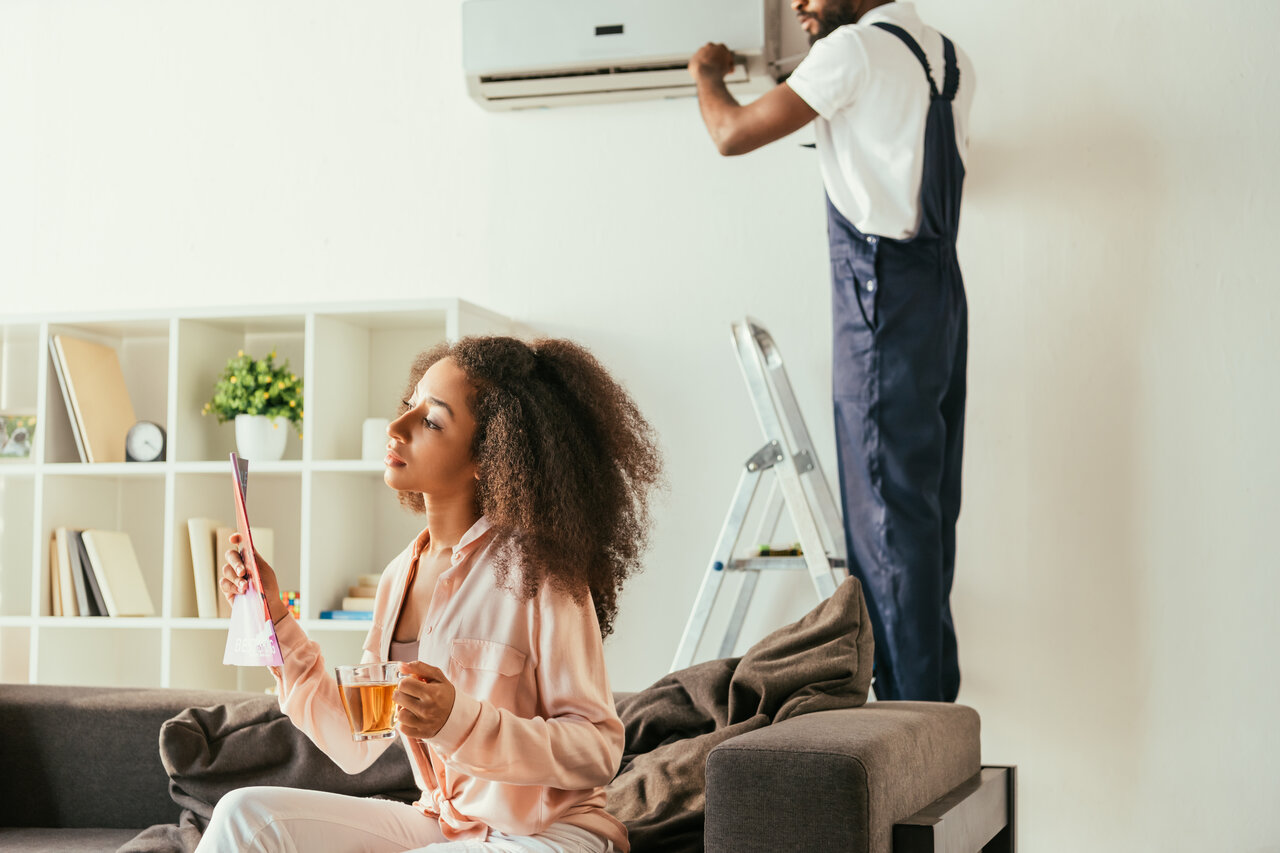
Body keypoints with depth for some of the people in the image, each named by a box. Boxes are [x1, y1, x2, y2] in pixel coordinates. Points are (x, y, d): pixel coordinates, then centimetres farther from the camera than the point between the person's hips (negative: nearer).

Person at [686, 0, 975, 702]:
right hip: (942, 293, 8)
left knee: (888, 508, -6)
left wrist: (706, 74, 12)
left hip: (882, 301, -8)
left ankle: (908, 703, -4)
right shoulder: (951, 61, 15)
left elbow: (733, 134, -9)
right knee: (930, 505, 11)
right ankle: (936, 691, 16)